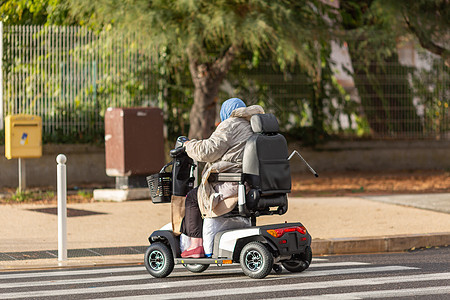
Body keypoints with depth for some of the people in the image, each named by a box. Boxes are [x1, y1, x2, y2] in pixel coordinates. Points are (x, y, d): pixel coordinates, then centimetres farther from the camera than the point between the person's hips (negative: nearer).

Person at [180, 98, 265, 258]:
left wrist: (189, 145, 5)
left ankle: (196, 245, -4)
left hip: (233, 186, -10)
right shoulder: (253, 127, 19)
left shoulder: (229, 126, -8)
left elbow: (207, 152, -13)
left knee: (192, 198, 3)